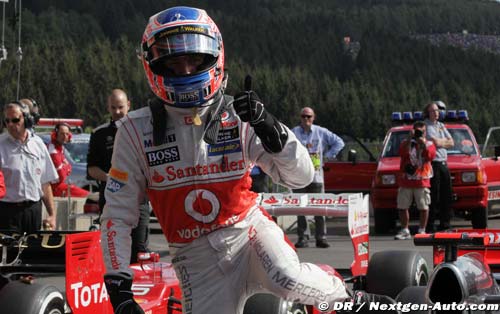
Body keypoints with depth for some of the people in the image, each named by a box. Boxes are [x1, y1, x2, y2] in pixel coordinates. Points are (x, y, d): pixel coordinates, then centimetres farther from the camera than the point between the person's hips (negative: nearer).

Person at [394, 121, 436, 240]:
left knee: (423, 207, -2)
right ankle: (405, 231, 9)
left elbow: (430, 155, -11)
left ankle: (422, 230, 7)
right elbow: (402, 153, -11)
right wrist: (410, 139, -17)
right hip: (405, 181, 1)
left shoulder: (429, 144, 9)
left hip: (422, 181, -1)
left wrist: (423, 143, -18)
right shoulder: (406, 143, 10)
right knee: (402, 207, 1)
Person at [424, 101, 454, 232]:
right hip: (433, 163, -8)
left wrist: (440, 142, -2)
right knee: (433, 197, -9)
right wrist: (445, 140, 3)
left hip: (443, 163, 8)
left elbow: (451, 143, 13)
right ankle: (430, 226, -6)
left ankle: (445, 224, 14)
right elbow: (435, 142, -16)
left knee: (447, 196, 7)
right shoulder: (425, 126, -5)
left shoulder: (441, 126, 19)